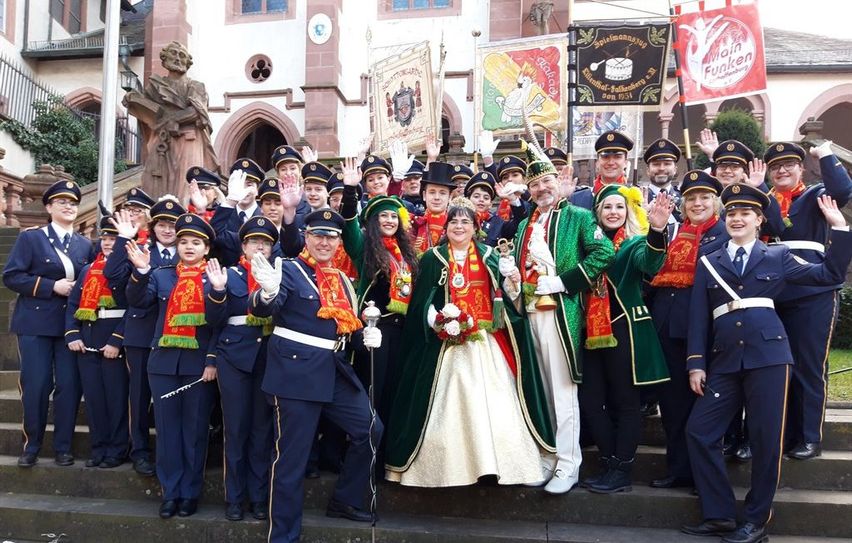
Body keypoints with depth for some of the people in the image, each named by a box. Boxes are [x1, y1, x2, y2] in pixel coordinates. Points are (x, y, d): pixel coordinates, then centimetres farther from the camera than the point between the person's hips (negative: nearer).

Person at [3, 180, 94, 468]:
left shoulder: (86, 245, 12)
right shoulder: (30, 237, 1)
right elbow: (11, 276, -7)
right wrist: (51, 286, -15)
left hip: (72, 325, 3)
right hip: (36, 324, -3)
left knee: (69, 385, 2)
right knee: (35, 385, -1)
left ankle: (63, 447, 13)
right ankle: (31, 446, 14)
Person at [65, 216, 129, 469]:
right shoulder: (87, 270, 14)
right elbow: (73, 304, 13)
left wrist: (117, 341, -18)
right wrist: (72, 335, -1)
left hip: (114, 342, -6)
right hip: (87, 341, 6)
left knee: (116, 397, 1)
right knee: (92, 395, 10)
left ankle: (116, 450, 12)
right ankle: (98, 447, 21)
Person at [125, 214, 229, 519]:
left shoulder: (215, 277, 1)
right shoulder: (162, 276, 9)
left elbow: (218, 321, -9)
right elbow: (137, 300, -6)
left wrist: (217, 290, -27)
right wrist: (141, 270, -21)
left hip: (199, 364, -2)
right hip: (163, 362, 3)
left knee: (195, 429, 6)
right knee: (167, 428, 7)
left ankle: (190, 492, 17)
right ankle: (170, 491, 17)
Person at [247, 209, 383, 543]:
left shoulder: (342, 280, 15)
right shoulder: (290, 271, -6)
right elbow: (262, 309, -22)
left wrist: (367, 336, 1)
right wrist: (268, 291, -45)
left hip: (336, 370, 7)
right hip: (296, 370, -7)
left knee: (370, 429, 10)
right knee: (292, 455, 0)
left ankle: (344, 500, 28)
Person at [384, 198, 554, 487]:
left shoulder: (490, 257, 13)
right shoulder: (432, 258, 5)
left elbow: (503, 298, 13)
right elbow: (421, 301, -2)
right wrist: (436, 319, -17)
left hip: (487, 341, 2)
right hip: (446, 341, -2)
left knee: (493, 402, -3)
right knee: (449, 403, -3)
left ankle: (497, 462, 6)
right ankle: (447, 465, 7)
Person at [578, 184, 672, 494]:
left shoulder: (635, 243, -1)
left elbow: (650, 264, -26)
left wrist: (657, 229, -42)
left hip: (624, 329, -5)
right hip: (593, 331, 5)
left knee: (624, 402, 1)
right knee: (590, 401, 6)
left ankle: (621, 472, 9)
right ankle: (609, 465, 19)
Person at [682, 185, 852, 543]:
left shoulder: (777, 257, 12)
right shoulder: (708, 263, 13)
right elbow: (699, 316, 8)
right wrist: (696, 363, 1)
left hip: (768, 356, -2)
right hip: (724, 361, 2)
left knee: (766, 439, -1)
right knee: (699, 432, -2)